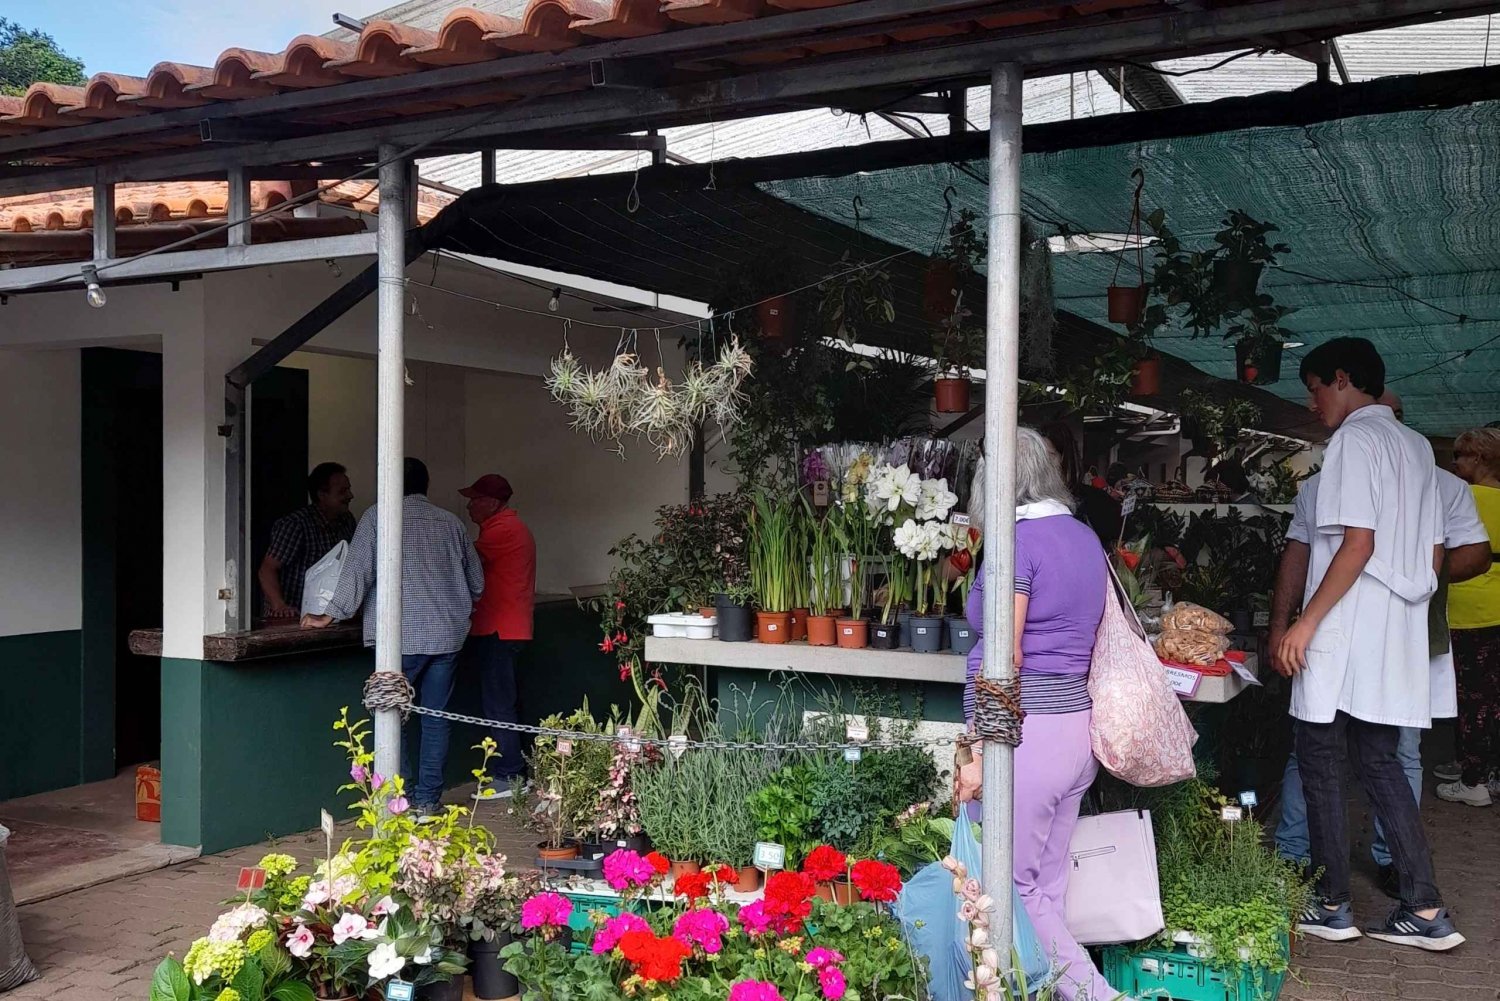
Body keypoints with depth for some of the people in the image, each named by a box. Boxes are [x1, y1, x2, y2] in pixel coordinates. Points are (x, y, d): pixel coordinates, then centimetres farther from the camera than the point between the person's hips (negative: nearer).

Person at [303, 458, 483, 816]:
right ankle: (428, 800, 10)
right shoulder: (451, 522, 13)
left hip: (403, 636, -4)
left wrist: (330, 616, 2)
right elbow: (477, 581, 18)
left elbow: (358, 571, -5)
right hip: (448, 635, 5)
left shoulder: (380, 515, 0)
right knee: (435, 717, 8)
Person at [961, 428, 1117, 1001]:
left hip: (1025, 731, -8)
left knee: (1009, 888, 0)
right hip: (1077, 724, 9)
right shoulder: (1085, 538, 12)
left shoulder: (1018, 539, -12)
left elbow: (1005, 658, -17)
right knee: (1047, 887, 12)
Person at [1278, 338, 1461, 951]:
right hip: (1399, 640, 9)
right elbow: (1435, 553, 17)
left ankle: (1331, 906, 8)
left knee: (1320, 762, 2)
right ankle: (1425, 911, 9)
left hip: (1346, 639, -8)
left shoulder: (1355, 439, -10)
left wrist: (1305, 623, -17)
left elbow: (1357, 544, -19)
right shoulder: (1416, 446, 17)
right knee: (1380, 763, 11)